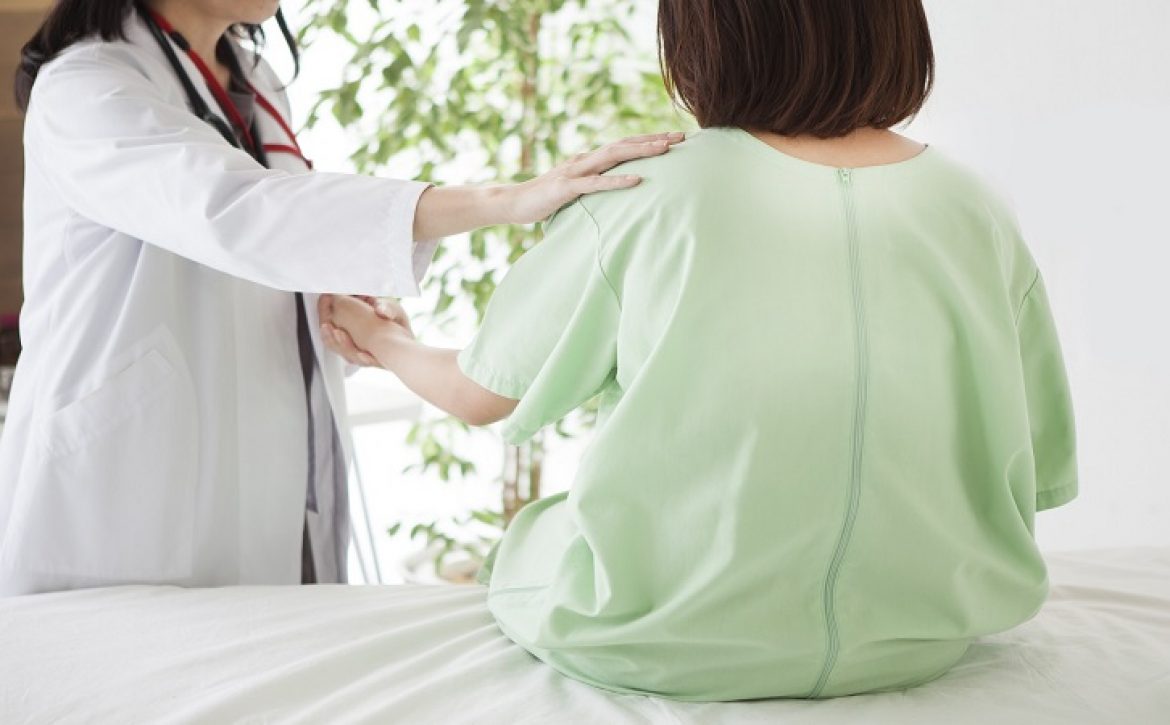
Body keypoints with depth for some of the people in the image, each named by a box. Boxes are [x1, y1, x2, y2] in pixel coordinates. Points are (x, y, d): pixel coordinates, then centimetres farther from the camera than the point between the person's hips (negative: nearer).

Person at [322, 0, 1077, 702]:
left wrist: (385, 341, 24)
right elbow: (1040, 473, 3)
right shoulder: (979, 214, -5)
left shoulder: (644, 203, -12)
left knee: (520, 544, 26)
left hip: (662, 654, -3)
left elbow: (482, 395, 2)